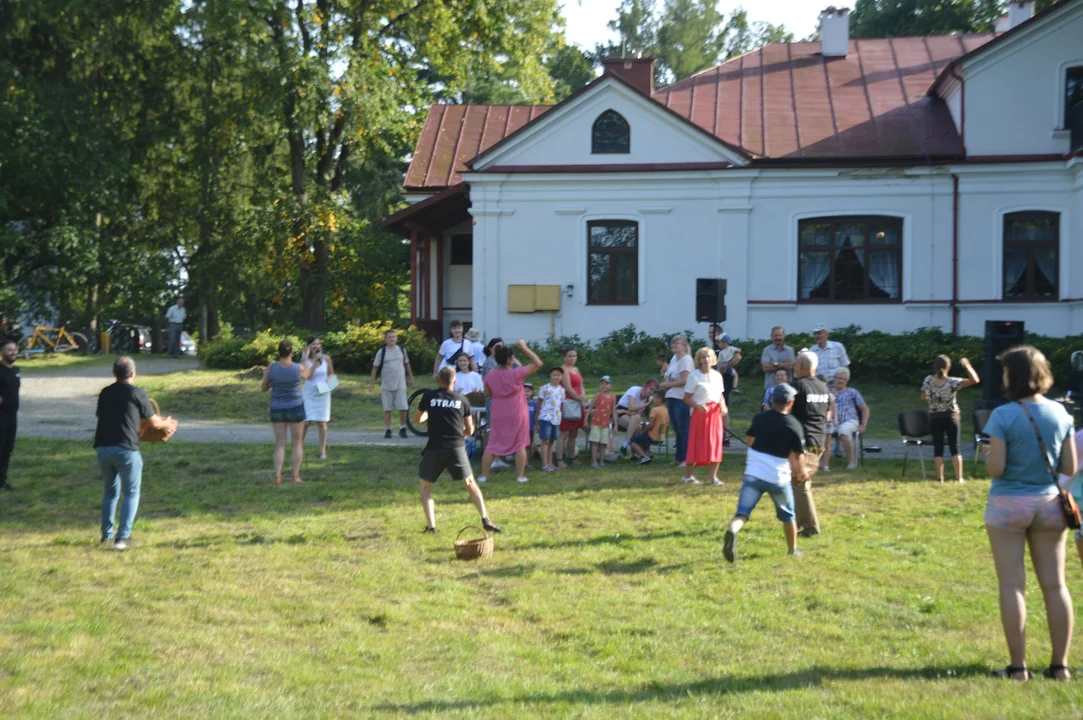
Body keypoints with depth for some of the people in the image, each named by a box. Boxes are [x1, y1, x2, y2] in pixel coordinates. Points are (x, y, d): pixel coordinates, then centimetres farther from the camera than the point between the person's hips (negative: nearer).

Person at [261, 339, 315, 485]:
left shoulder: (271, 367, -11)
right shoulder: (299, 367, -12)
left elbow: (263, 388, 0)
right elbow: (308, 375, 12)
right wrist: (305, 358, 23)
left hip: (277, 409, 1)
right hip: (295, 408, -1)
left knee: (280, 444, 8)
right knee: (297, 443, 12)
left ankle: (277, 477, -3)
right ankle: (296, 476, 10)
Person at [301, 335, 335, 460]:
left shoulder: (326, 358, 0)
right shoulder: (306, 360, -6)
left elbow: (331, 374, 11)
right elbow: (308, 375, -19)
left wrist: (329, 380, -10)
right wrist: (315, 360, -21)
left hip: (323, 393, 1)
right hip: (309, 393, -1)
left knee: (321, 422, 3)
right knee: (306, 422, -5)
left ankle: (323, 451, 9)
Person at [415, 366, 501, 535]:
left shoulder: (429, 396, 3)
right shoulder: (462, 400, 8)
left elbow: (417, 419, 18)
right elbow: (470, 430, 14)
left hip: (434, 448, -1)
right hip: (457, 447, 1)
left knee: (425, 487, 15)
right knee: (470, 484, 15)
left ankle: (431, 525, 4)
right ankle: (485, 519, 3)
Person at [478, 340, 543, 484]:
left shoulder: (490, 376, -6)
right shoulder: (517, 373, -16)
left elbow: (487, 393, 8)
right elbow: (538, 363, -9)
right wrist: (524, 348, -5)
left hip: (498, 415, 3)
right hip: (517, 414, -3)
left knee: (492, 445, 8)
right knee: (520, 445, 7)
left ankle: (483, 475, 8)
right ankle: (520, 476, 7)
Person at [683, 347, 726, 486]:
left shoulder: (717, 375, 8)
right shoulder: (694, 376, -7)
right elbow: (686, 398, -6)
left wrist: (723, 406, -4)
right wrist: (698, 405, -23)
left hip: (715, 412, 5)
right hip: (700, 412, -5)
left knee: (716, 443, 2)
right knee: (697, 444, -2)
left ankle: (713, 476, 8)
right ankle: (688, 475, 11)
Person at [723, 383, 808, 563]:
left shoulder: (759, 418, 2)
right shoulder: (794, 426, -7)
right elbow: (798, 455, -2)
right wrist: (801, 471, 17)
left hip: (753, 474, 1)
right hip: (779, 478, -1)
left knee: (742, 512, -4)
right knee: (787, 515, 22)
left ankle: (732, 530, -35)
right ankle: (793, 550, 34)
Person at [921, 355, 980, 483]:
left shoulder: (927, 380, -8)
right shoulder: (952, 382, -16)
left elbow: (923, 397, 7)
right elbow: (975, 380, -16)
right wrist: (967, 365, -9)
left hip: (935, 418, 2)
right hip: (951, 417, -2)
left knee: (938, 448, 5)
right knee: (954, 448, 5)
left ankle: (940, 478, 3)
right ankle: (959, 477, 5)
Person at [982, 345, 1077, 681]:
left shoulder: (1003, 415, -13)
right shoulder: (1060, 413, 1)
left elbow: (995, 468, -16)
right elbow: (1070, 468, 2)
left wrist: (988, 455, 5)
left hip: (1009, 505, -4)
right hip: (1049, 503, 4)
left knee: (1012, 585, 2)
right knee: (1055, 585, 9)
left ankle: (1018, 666, 3)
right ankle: (1060, 664, 13)